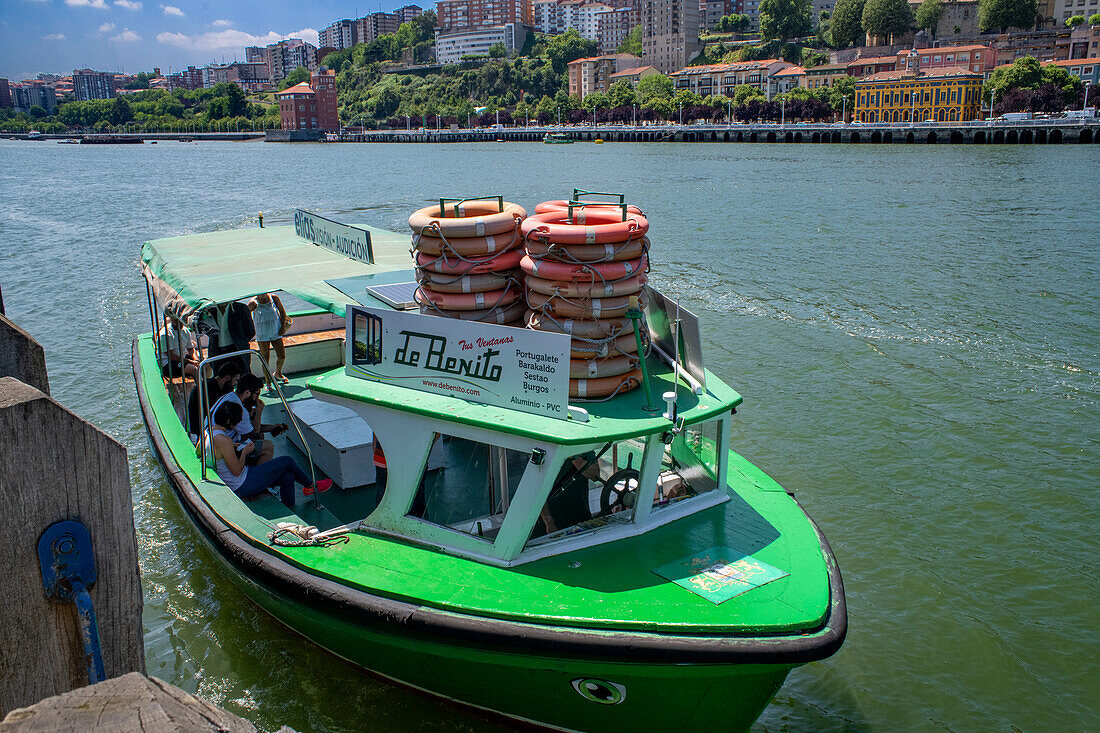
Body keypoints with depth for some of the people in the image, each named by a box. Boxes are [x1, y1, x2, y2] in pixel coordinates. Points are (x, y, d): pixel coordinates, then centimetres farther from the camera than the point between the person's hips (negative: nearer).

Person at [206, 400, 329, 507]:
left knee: (288, 477, 6)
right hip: (242, 487, -10)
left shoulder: (210, 430, 2)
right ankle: (311, 485, 22)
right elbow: (237, 471, -23)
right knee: (287, 461, -2)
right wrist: (244, 452, -8)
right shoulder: (223, 440, -29)